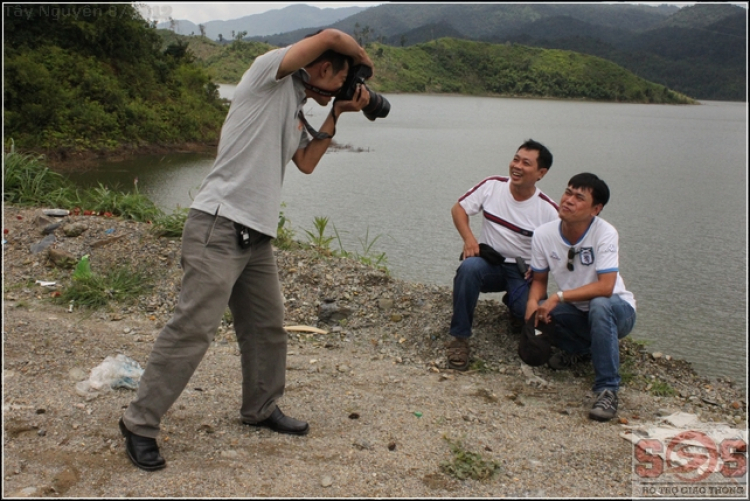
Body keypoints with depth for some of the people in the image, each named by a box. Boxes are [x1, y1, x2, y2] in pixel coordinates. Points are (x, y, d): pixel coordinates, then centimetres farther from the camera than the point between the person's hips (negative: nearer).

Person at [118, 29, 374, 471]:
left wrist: (335, 117, 20)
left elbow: (307, 163, 21)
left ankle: (261, 408, 33)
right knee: (193, 328, -10)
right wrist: (364, 59, 8)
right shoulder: (269, 74, -3)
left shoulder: (295, 114, 22)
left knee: (268, 328, 15)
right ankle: (140, 424, 1)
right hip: (219, 228, -9)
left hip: (257, 236, 10)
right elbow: (330, 37, -11)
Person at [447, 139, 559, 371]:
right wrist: (469, 238, -15)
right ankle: (460, 338, -23)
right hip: (490, 262, 0)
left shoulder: (548, 210, -9)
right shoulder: (492, 186, -4)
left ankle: (515, 302, 15)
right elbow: (458, 208, 2)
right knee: (469, 268, -35)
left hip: (523, 272, 0)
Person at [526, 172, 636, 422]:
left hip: (616, 310, -4)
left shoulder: (605, 234, -24)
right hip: (578, 314, 4)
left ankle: (607, 390, -26)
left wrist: (559, 297, -33)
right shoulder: (543, 235, -11)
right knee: (539, 312, -24)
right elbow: (539, 279, 1)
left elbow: (605, 287, -31)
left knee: (599, 306, -37)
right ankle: (579, 348, 9)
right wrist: (533, 302, -21)